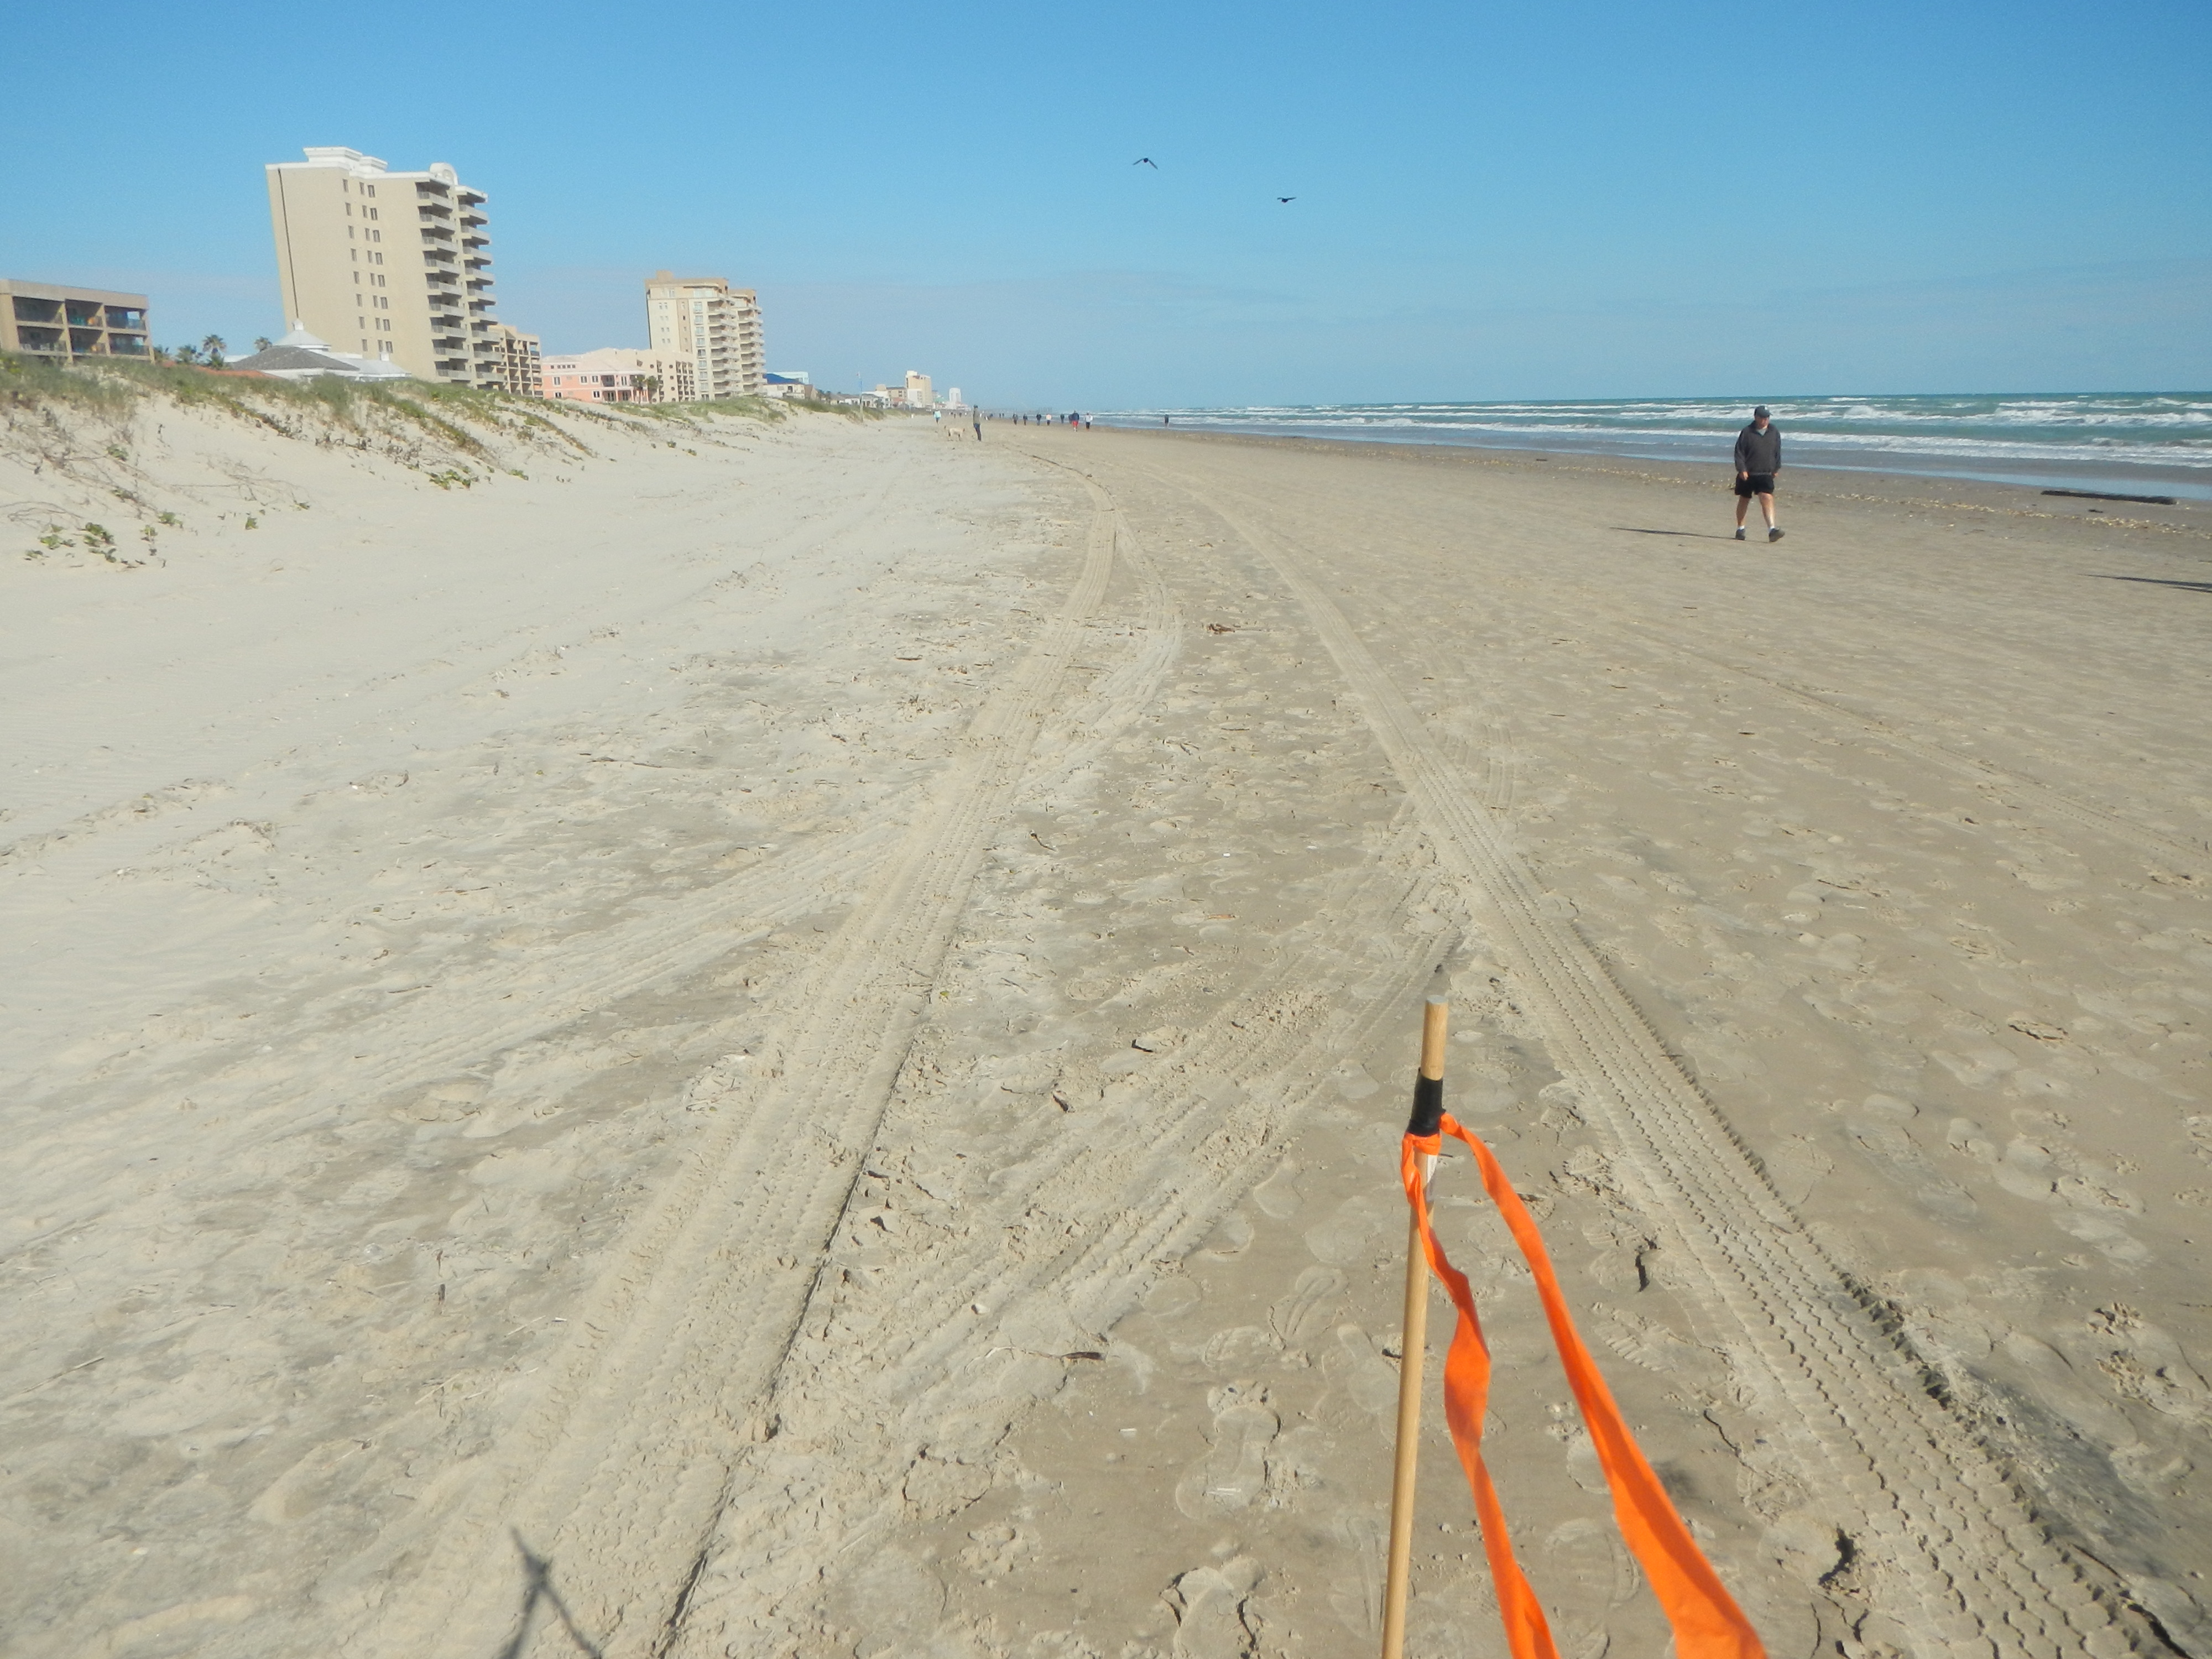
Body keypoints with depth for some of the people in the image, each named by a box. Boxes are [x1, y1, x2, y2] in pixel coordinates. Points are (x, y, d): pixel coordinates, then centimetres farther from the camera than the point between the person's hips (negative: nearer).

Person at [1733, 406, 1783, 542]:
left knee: (1767, 499, -15)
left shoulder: (1774, 433, 7)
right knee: (1744, 500, 12)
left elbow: (1777, 452, 17)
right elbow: (1739, 452, -5)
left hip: (1765, 475, 1)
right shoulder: (1747, 432, -4)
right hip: (1747, 475, -1)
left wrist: (1776, 469, 17)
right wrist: (1742, 469, -14)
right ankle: (1740, 528, 29)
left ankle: (1772, 530, -24)